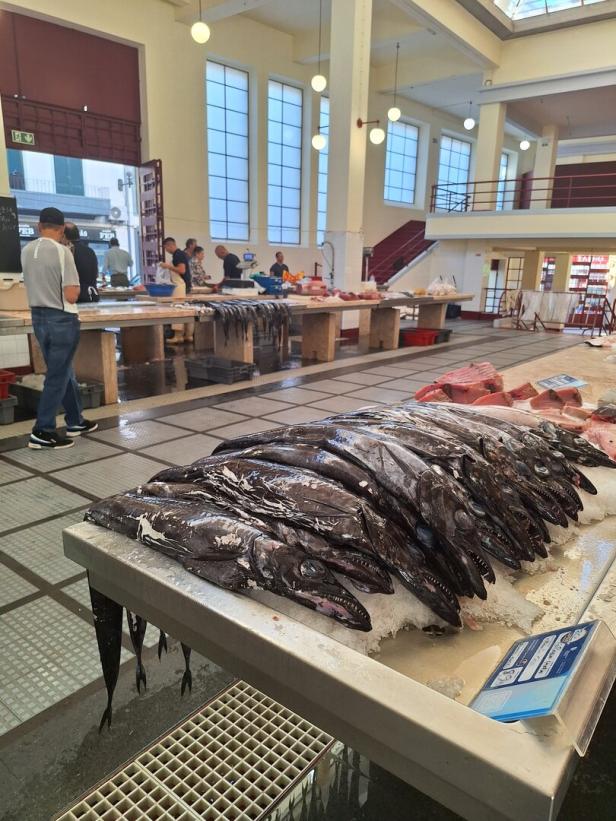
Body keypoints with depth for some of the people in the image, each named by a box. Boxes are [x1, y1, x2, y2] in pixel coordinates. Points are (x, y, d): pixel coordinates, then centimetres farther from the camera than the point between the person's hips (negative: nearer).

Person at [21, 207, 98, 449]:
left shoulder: (26, 251, 5)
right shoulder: (61, 251, -15)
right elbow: (71, 296, -18)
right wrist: (75, 287, 2)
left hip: (38, 318, 7)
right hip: (61, 320, -7)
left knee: (63, 372, 18)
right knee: (58, 376, 1)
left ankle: (76, 422, 28)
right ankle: (42, 432, 3)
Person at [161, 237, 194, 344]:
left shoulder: (178, 255, -13)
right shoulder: (180, 254, 17)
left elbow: (182, 270, -22)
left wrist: (169, 266, -16)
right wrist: (169, 267, 18)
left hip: (180, 286, -10)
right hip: (185, 286, 10)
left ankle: (178, 336, -7)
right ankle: (188, 335, 12)